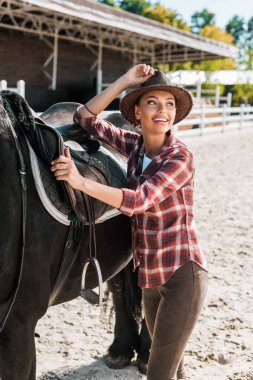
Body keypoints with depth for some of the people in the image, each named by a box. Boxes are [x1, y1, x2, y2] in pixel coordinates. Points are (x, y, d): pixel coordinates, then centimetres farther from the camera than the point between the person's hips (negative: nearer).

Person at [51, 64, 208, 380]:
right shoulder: (135, 146, 2)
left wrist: (81, 182, -34)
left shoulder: (180, 157, -17)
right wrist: (124, 82, -7)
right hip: (151, 275, 7)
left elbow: (138, 200, -27)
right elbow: (85, 118, 1)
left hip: (183, 273, -7)